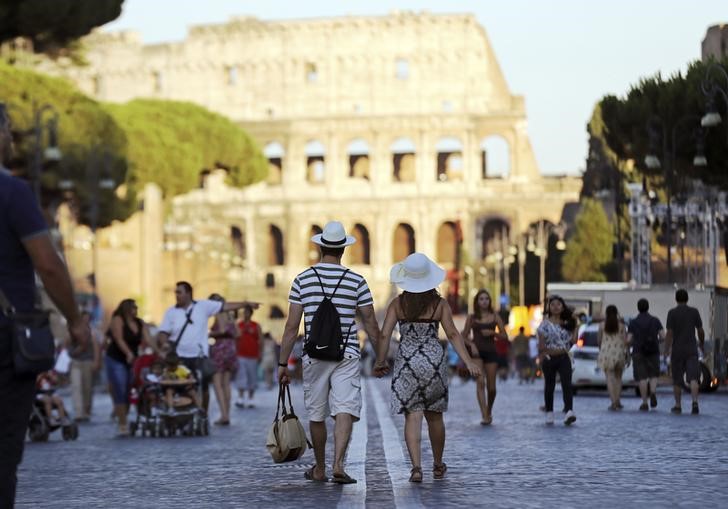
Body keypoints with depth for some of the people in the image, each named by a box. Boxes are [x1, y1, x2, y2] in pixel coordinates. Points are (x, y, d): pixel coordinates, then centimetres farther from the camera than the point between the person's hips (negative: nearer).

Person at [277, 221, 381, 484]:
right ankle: (338, 465, -24)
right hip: (347, 355, -1)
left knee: (316, 415, 13)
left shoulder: (302, 280, 1)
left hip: (314, 356, 2)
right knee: (345, 410, -6)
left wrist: (282, 364, 4)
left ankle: (319, 469, 26)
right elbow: (371, 324, 3)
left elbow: (291, 327, -1)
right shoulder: (357, 281, 0)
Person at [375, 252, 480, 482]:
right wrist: (469, 362, -8)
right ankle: (438, 465, 29)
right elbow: (453, 334, -8)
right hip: (434, 360, 1)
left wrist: (380, 362, 7)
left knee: (412, 416, -1)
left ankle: (416, 466, -16)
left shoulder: (397, 304, -3)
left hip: (407, 362, -1)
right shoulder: (439, 304, -2)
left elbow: (385, 335, -5)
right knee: (434, 415, 16)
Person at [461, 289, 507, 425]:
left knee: (491, 386, 3)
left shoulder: (494, 317, 7)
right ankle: (484, 415, -25)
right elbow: (464, 336, 10)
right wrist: (471, 344, -9)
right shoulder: (471, 318, 6)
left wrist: (492, 333, -11)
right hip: (476, 352, -1)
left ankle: (489, 411, 31)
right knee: (480, 382, -19)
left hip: (491, 352, 1)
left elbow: (504, 336, 6)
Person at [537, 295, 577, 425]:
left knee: (567, 384, -15)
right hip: (549, 358, -2)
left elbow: (573, 340, 8)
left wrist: (574, 325, 1)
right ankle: (549, 414, 19)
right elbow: (541, 343, -5)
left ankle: (569, 411, -27)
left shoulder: (567, 323, 9)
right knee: (549, 386, 7)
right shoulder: (545, 324, -2)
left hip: (564, 358, 2)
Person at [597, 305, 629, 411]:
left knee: (610, 377, -2)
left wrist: (601, 349, 22)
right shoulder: (621, 325, 0)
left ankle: (613, 402, -13)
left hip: (606, 353, -1)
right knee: (618, 377, 16)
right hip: (619, 353, 1)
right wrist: (627, 353, 8)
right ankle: (617, 401, 15)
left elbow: (599, 340, 4)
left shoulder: (602, 325, -1)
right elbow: (625, 340, -1)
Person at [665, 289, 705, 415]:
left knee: (677, 380, 13)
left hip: (677, 350, 0)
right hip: (691, 350, 0)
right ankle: (695, 402, -29)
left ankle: (678, 406, 20)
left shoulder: (672, 313, -5)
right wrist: (702, 343, 23)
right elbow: (700, 331, 5)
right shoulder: (694, 312, 1)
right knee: (693, 378, -8)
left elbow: (669, 333, -10)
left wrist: (666, 351, -8)